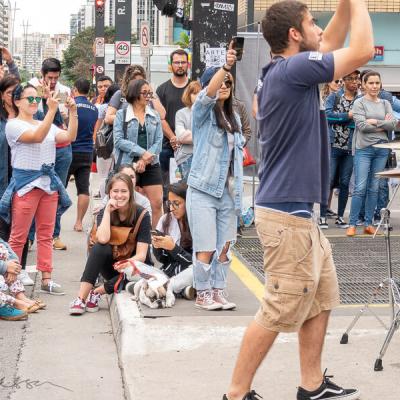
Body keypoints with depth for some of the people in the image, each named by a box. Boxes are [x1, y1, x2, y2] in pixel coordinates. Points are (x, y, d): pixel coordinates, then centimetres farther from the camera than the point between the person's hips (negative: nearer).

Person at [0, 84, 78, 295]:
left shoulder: (46, 124, 14)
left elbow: (69, 137, 1)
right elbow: (37, 137, -22)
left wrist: (73, 112, -8)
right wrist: (52, 110, -26)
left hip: (48, 181, 6)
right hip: (25, 183, -6)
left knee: (46, 234, 7)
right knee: (18, 237, -2)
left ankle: (46, 279, 11)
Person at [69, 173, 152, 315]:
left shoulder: (141, 215, -12)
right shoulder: (104, 213, -5)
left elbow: (141, 254, -18)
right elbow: (103, 239, -26)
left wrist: (128, 263, -39)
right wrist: (108, 211, -22)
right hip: (111, 265, 2)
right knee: (99, 247, -30)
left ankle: (97, 292, -20)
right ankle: (81, 297, -34)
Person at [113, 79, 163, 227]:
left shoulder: (155, 116, 11)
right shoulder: (121, 115, 1)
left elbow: (158, 141, 3)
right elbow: (119, 140, -8)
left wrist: (145, 159, -12)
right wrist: (142, 152, -17)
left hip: (151, 165, 3)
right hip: (127, 164, -3)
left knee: (157, 203, -3)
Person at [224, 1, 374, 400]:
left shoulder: (285, 70, 12)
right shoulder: (293, 69, -17)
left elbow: (330, 45, 25)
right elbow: (361, 51, -17)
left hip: (298, 214, 10)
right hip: (287, 216, -10)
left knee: (321, 299, 16)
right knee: (277, 313, -3)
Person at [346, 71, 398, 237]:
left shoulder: (385, 103, 12)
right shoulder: (359, 103, 0)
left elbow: (393, 124, 1)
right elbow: (362, 125, -12)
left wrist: (375, 121, -8)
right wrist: (383, 125, -7)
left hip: (382, 149, 4)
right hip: (363, 149, -4)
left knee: (374, 188, 6)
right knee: (360, 188, -8)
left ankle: (368, 224, 12)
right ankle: (352, 224, -2)